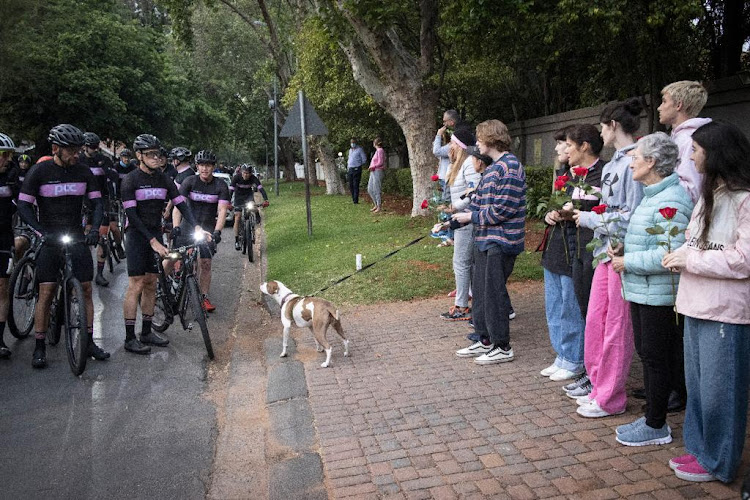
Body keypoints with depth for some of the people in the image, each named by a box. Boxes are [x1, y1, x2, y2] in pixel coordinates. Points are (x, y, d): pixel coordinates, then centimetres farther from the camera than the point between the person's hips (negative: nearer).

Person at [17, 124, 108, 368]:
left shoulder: (83, 172, 3)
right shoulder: (39, 171, -6)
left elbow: (97, 202, 4)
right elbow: (23, 206, -7)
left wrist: (94, 229, -12)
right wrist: (44, 232, -20)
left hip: (77, 238, 3)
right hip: (50, 240, -3)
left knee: (85, 290, 2)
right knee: (46, 293, -3)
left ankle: (89, 342, 12)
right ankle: (39, 347, 8)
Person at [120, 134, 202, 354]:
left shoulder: (164, 179, 6)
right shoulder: (131, 180, -10)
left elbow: (181, 204, 0)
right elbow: (132, 215, -16)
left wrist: (196, 227, -15)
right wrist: (152, 241, -23)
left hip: (155, 235, 6)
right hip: (137, 235, -6)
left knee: (151, 285, 9)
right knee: (136, 286, -6)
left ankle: (146, 332, 19)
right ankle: (130, 338, 0)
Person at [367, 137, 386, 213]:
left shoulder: (380, 150, -11)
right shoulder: (377, 150, 16)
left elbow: (380, 163, -17)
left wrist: (373, 167, -12)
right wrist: (371, 167, 4)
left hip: (378, 172, -10)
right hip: (373, 172, 10)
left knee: (376, 190, -7)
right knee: (370, 190, 12)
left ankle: (379, 207, -1)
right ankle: (376, 205, 20)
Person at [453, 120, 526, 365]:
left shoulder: (510, 166, -14)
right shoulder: (492, 168, 17)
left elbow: (504, 209, -20)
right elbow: (478, 202, 17)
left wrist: (472, 217, -12)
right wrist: (453, 221, 8)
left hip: (500, 241, -10)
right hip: (485, 240, 10)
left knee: (493, 293, -2)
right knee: (479, 289, 14)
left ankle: (503, 348, 13)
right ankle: (486, 341, 27)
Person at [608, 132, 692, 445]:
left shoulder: (669, 202, -20)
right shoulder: (652, 196, 13)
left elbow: (670, 253, -27)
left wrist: (628, 262, -19)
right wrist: (622, 251, 8)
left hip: (659, 295, -10)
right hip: (643, 291, 10)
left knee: (657, 358, 3)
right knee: (648, 354, 18)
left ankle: (656, 427, 18)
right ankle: (652, 418, 32)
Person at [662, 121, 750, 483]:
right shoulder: (708, 195, 13)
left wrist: (691, 258, -15)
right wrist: (680, 256, -1)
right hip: (697, 305, 8)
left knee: (719, 389, 5)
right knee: (696, 384, 18)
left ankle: (717, 463, 22)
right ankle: (700, 449, 33)